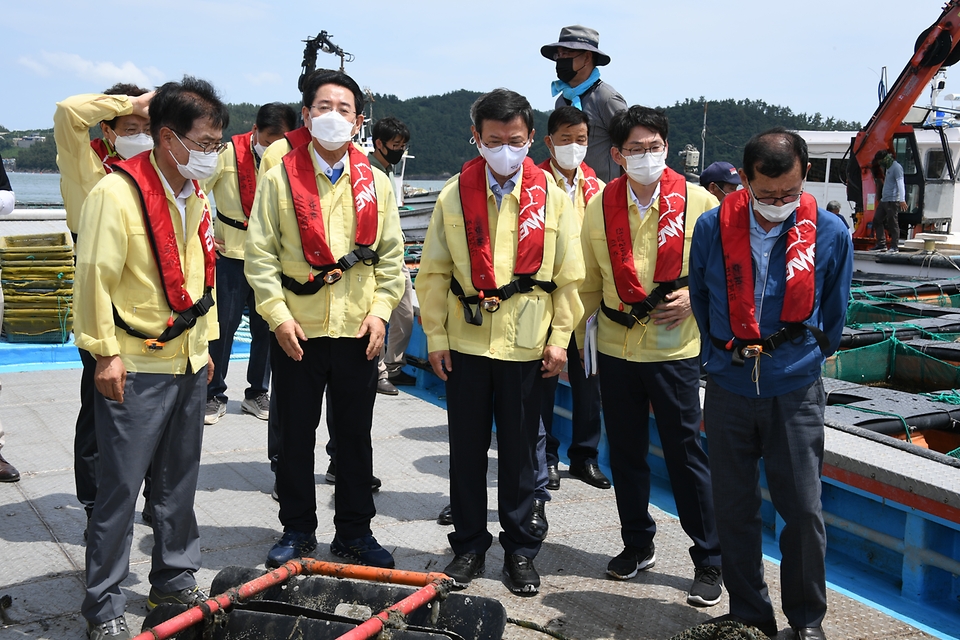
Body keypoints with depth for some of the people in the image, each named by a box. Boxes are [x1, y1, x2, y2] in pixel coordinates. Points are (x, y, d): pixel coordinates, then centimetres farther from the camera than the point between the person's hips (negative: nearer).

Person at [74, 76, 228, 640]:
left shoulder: (199, 197, 9)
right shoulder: (118, 193, -15)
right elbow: (95, 277, -16)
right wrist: (105, 354, -15)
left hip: (189, 366, 7)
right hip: (135, 370, -7)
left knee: (179, 483, 16)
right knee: (120, 488, 0)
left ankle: (175, 578, 31)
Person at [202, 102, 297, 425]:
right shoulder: (228, 154, -9)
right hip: (231, 255, -3)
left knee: (266, 328, 8)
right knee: (223, 324, 1)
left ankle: (257, 393, 22)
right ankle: (215, 396, 14)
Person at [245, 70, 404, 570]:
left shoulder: (375, 182, 6)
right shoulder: (280, 178, 0)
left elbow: (390, 256, 8)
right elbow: (260, 255, -2)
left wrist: (380, 310, -2)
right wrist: (278, 315, -10)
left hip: (358, 329, 2)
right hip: (297, 328, -1)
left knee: (355, 435, 10)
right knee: (295, 434, 9)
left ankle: (354, 531, 24)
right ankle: (297, 530, 24)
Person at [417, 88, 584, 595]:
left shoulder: (551, 195, 0)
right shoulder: (455, 193, 1)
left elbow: (569, 275, 2)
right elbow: (434, 272, 2)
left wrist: (559, 338, -2)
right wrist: (435, 336, -1)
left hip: (527, 344, -1)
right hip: (465, 342, 1)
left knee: (520, 451, 9)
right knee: (466, 449, 9)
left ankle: (520, 549, 23)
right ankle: (469, 544, 25)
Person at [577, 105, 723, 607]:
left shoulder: (698, 202, -7)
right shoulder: (600, 207, 1)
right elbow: (589, 282, 9)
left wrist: (695, 295, -13)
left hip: (675, 349, -3)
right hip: (615, 346, 3)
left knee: (686, 453, 3)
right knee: (625, 452, 14)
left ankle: (709, 561, 17)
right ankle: (638, 545, 32)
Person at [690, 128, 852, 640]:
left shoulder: (830, 234, -5)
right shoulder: (712, 228, -5)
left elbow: (833, 315, 11)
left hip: (796, 393, -1)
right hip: (728, 389, 1)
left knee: (803, 510, 1)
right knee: (734, 509, 8)